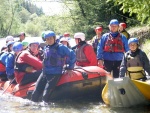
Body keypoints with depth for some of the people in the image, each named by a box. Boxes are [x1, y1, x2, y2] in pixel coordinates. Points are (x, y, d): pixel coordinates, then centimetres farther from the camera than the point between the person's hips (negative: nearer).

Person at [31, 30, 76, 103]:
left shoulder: (61, 47, -4)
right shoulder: (46, 48, 16)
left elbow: (72, 56, -4)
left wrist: (70, 68, -4)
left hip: (55, 74, -6)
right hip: (44, 73, 6)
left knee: (45, 95, -18)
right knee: (35, 94, -2)